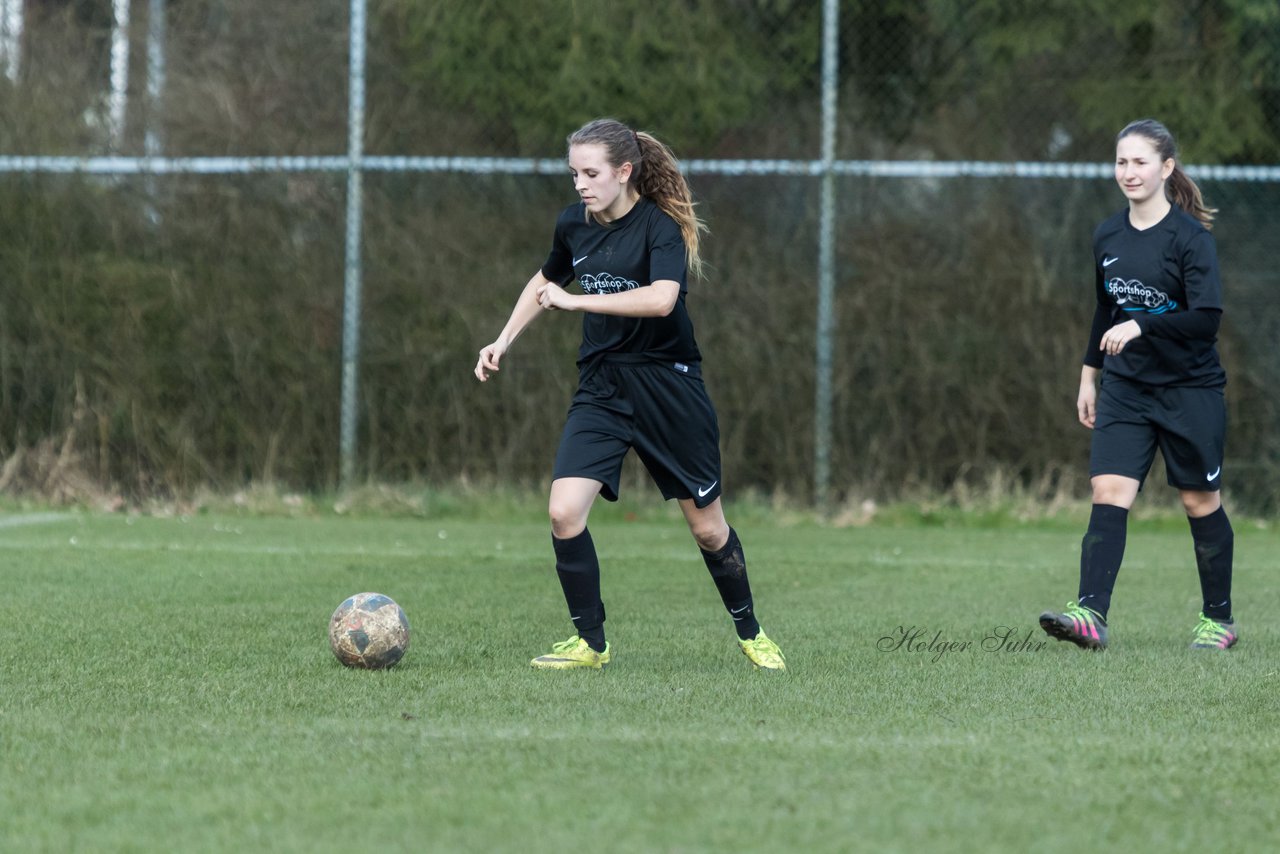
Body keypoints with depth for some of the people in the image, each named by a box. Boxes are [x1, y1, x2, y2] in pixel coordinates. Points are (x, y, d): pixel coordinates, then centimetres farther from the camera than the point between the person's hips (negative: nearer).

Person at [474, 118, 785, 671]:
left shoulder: (661, 227, -16)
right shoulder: (573, 225, 3)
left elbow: (661, 298, -35)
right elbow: (545, 281, 24)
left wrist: (575, 300, -31)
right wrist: (504, 340, 15)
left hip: (668, 386, -4)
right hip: (601, 389, 4)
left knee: (707, 526, 7)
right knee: (564, 512, -14)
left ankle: (749, 632, 30)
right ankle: (591, 643, 0)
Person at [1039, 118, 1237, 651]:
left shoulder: (1190, 237, -13)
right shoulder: (1107, 238, 6)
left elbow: (1206, 318, -20)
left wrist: (1140, 326, -29)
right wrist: (1089, 376, 19)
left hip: (1190, 390, -4)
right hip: (1125, 388, 4)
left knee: (1200, 503, 7)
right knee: (1108, 493, -12)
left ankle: (1219, 619, 23)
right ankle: (1091, 615, -22)